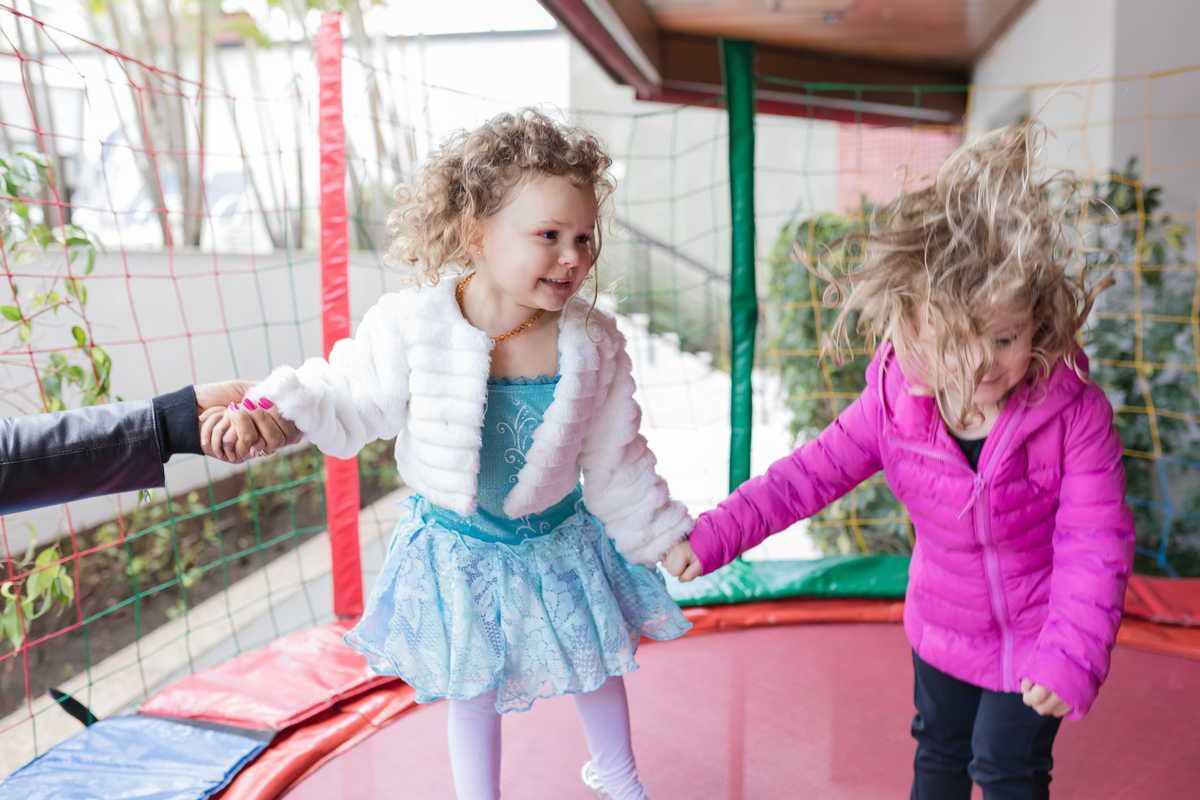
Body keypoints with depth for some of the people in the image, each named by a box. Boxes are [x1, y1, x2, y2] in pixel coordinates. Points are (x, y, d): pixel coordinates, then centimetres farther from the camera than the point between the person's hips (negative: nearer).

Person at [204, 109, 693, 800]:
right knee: (472, 691, 18)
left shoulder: (594, 344, -18)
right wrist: (266, 408, -27)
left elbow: (616, 459, -6)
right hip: (457, 548, -2)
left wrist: (662, 535, 1)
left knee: (599, 662, 22)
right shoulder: (412, 329, -25)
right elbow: (347, 404, -11)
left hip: (559, 540, 2)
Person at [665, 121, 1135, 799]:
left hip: (1034, 632, -3)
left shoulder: (1074, 412, -28)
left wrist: (1074, 653, -30)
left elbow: (1095, 544, -22)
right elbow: (815, 471, -15)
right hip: (942, 622, 3)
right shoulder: (896, 404, -22)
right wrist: (717, 534, -20)